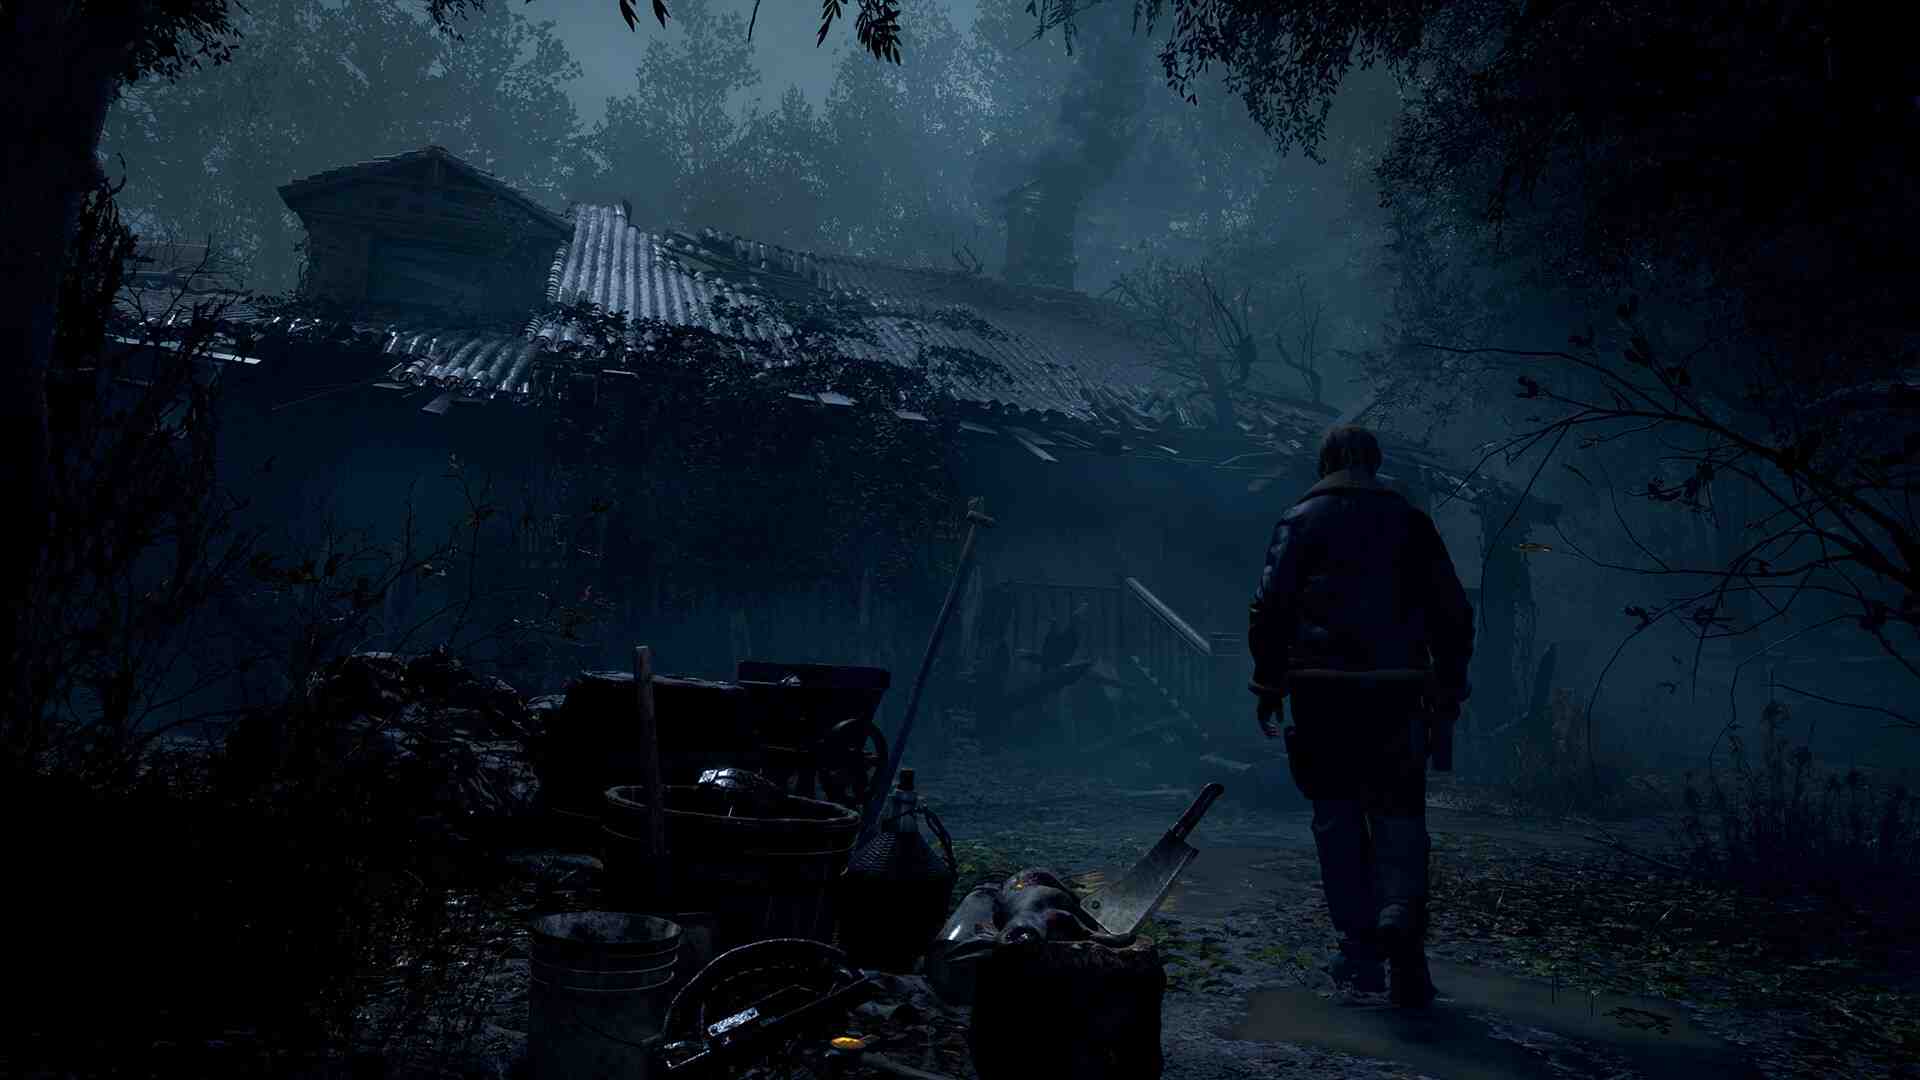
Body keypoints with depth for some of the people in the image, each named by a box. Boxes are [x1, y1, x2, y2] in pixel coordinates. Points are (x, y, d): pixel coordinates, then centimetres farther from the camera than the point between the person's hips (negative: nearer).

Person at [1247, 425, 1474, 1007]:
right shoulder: (1410, 521, 10)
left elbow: (1271, 606, -5)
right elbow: (1452, 612, 9)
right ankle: (1400, 911, -20)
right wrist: (1448, 692, 14)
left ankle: (1360, 946, 7)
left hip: (1324, 691, -1)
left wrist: (1268, 685, 2)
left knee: (1337, 812, 9)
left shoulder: (1300, 519, 4)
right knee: (1398, 811, 6)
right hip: (1397, 692, 1)